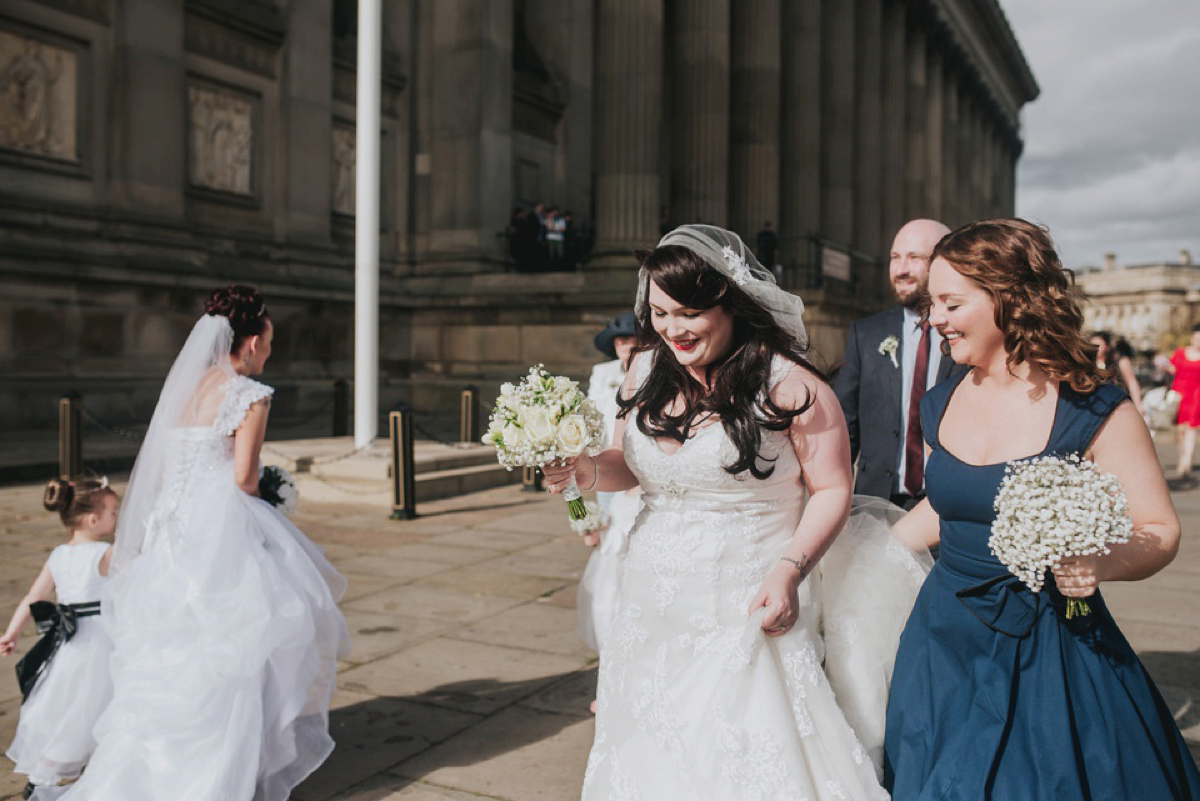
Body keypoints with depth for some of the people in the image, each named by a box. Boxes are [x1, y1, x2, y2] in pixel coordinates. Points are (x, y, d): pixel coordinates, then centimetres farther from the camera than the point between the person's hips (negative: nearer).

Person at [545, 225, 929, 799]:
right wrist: (587, 471, -7)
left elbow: (832, 489, -8)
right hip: (652, 612, 5)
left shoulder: (788, 385, -15)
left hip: (746, 615, -5)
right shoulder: (645, 370, 3)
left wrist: (790, 571, -20)